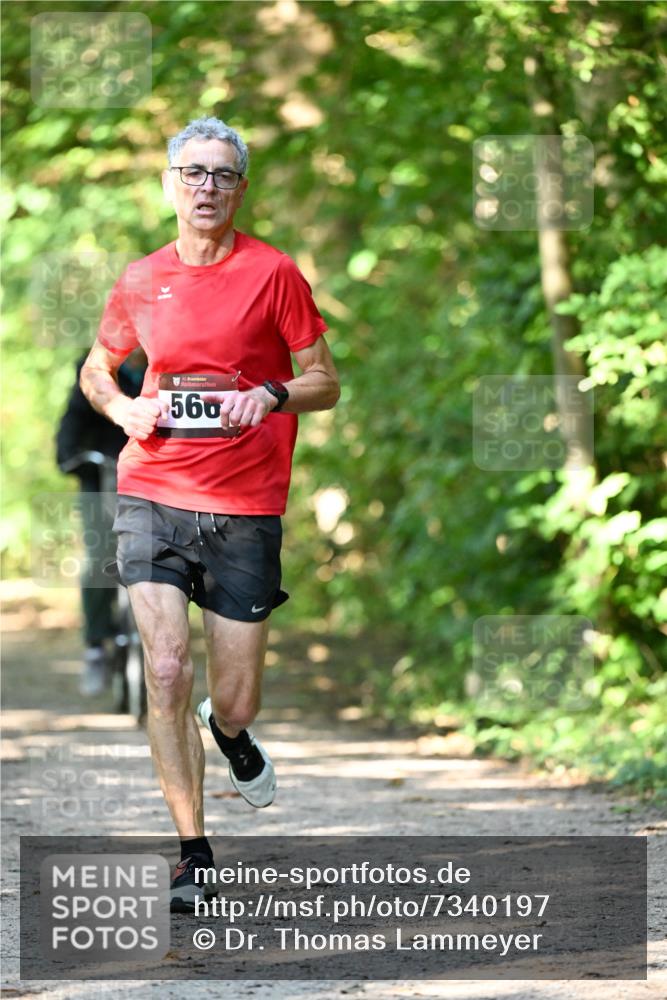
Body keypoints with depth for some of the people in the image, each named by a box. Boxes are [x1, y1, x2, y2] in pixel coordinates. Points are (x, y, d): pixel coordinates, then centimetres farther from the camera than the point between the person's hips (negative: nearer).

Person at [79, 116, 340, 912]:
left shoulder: (273, 273, -1)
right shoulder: (141, 281, 7)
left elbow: (325, 382, 4)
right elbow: (96, 368, 23)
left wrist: (273, 396, -17)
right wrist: (124, 410, 1)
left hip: (244, 506, -1)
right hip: (151, 495, 1)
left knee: (234, 702, 3)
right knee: (166, 673, -13)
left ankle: (232, 736, 43)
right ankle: (192, 854, -2)